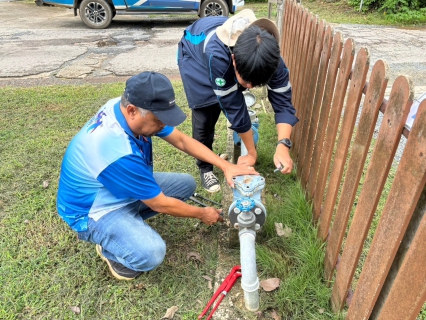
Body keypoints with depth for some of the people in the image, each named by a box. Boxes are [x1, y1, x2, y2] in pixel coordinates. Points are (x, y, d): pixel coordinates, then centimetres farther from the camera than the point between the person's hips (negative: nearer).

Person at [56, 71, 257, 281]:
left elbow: (181, 140, -5)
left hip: (124, 187, 8)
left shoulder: (126, 107, -14)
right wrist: (202, 214, -9)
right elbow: (160, 204, -25)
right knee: (151, 252, -32)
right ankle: (110, 249, 2)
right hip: (95, 209, -8)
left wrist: (225, 166, -12)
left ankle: (129, 222, 10)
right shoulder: (119, 152, -38)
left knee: (186, 184, 5)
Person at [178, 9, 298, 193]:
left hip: (228, 52, 4)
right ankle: (205, 167, 13)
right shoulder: (217, 55, -47)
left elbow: (282, 102, -29)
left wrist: (283, 145, -45)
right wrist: (252, 152, -28)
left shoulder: (269, 56, -35)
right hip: (194, 55, -4)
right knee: (204, 117, -8)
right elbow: (233, 107, -39)